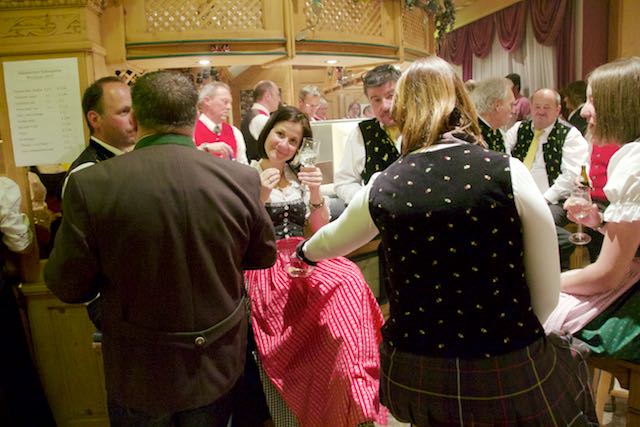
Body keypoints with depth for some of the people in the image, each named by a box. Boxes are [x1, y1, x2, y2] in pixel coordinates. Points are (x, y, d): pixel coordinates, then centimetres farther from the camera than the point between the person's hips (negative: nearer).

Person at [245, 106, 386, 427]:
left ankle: (359, 400, -19)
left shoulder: (301, 176, 17)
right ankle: (353, 399, -16)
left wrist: (315, 194, -4)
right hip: (265, 266, -4)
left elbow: (321, 231, 13)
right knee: (336, 287, -32)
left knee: (349, 279, -30)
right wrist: (260, 198, -15)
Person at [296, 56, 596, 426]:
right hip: (510, 373, -2)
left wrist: (305, 254, 38)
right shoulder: (509, 173, -12)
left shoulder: (381, 188, -5)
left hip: (416, 378, 3)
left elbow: (333, 241, 15)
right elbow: (547, 297, -6)